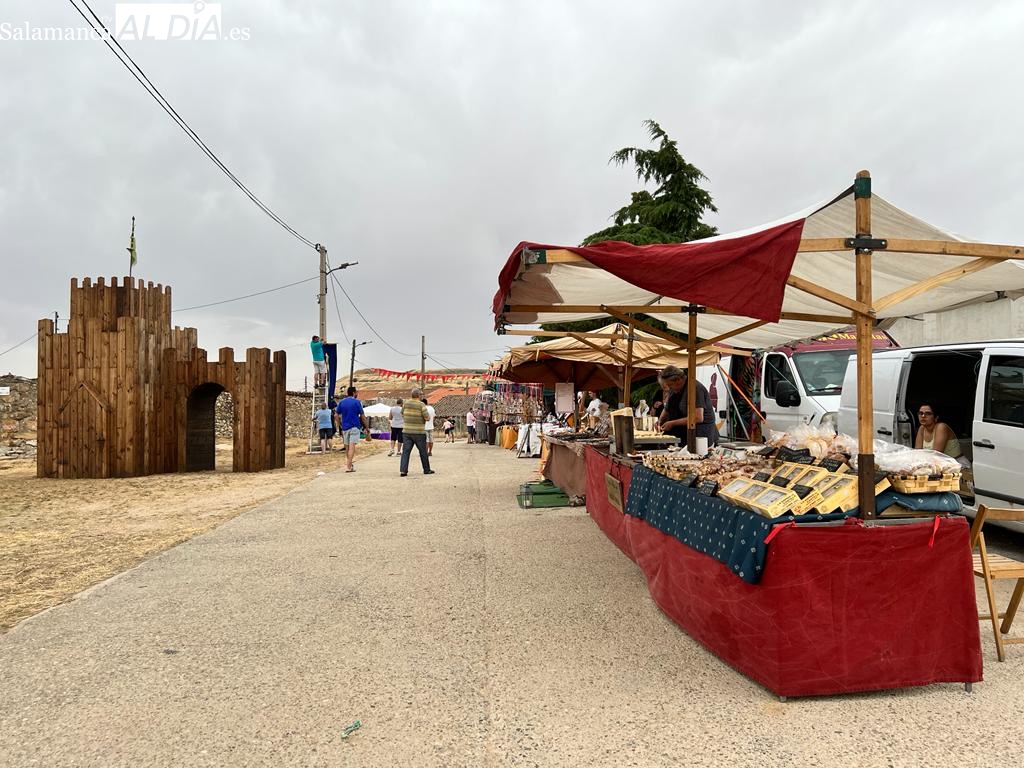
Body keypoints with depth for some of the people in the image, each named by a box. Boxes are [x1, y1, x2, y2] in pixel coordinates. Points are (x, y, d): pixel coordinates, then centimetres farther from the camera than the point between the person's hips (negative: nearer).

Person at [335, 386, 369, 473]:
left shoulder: (341, 402, 8)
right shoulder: (357, 402, -5)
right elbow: (362, 416, -4)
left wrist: (340, 426, 13)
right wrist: (367, 427, 3)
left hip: (344, 427, 5)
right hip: (354, 427, -5)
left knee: (347, 447, 14)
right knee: (352, 446, -9)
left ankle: (350, 464, 28)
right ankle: (349, 467, -16)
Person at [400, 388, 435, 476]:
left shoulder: (406, 403, 2)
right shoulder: (421, 405, -12)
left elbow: (402, 414, 14)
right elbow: (427, 418, -13)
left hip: (406, 432, 3)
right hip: (419, 432, -3)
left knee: (406, 451, 1)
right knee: (423, 452, 10)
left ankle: (403, 470, -9)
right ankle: (427, 470, 20)